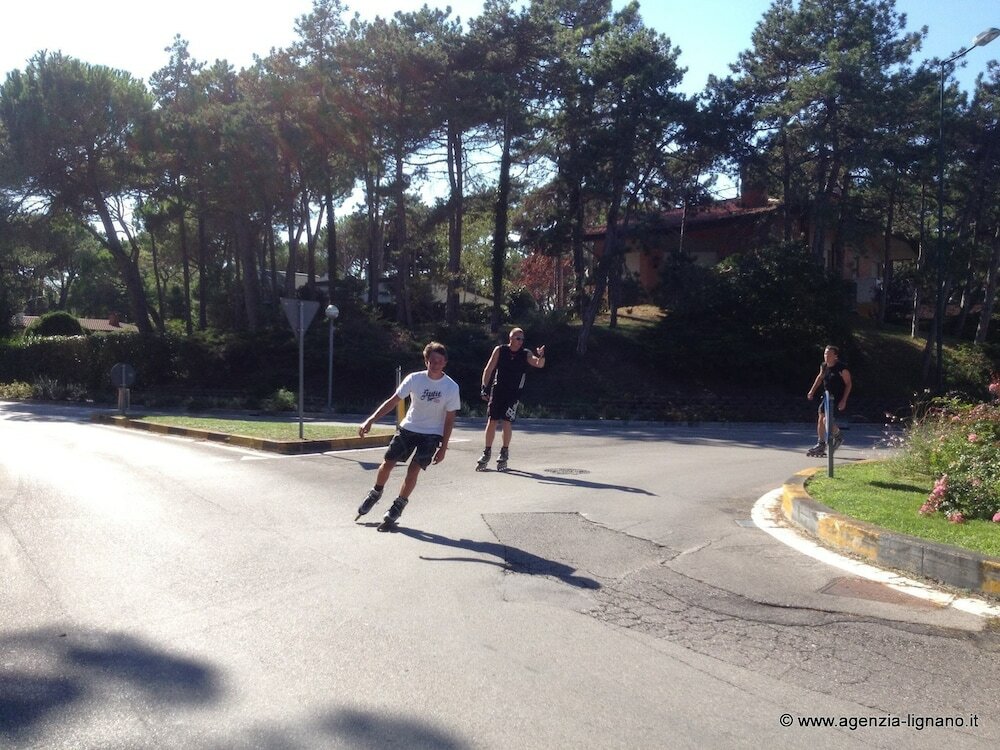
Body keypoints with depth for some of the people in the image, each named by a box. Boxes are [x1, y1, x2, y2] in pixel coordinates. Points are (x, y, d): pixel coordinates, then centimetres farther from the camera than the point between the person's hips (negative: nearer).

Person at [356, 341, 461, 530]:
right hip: (408, 428, 2)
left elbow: (449, 419, -8)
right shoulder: (414, 379, -12)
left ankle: (397, 507, 6)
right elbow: (392, 401, -9)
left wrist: (443, 447, -9)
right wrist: (370, 420, -17)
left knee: (413, 470, -13)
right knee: (387, 463, 1)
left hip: (432, 435, -2)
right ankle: (376, 493, 30)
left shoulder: (451, 387, -15)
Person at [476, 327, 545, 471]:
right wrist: (485, 388, -7)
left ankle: (504, 453, 12)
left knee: (507, 423, -5)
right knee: (491, 422, 1)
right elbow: (488, 369, -1)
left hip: (513, 394, 0)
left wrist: (541, 356, -40)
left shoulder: (526, 354, -3)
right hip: (497, 391, 1)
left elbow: (539, 364, -18)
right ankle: (487, 453, 14)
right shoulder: (500, 350, -4)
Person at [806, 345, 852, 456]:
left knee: (827, 420, -16)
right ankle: (821, 445, 15)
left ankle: (838, 437, 13)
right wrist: (812, 390, 18)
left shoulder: (842, 368, -17)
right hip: (826, 396, 7)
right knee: (821, 419, 4)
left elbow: (848, 384, -11)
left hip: (838, 399, -7)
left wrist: (844, 401, -16)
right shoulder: (824, 366, 2)